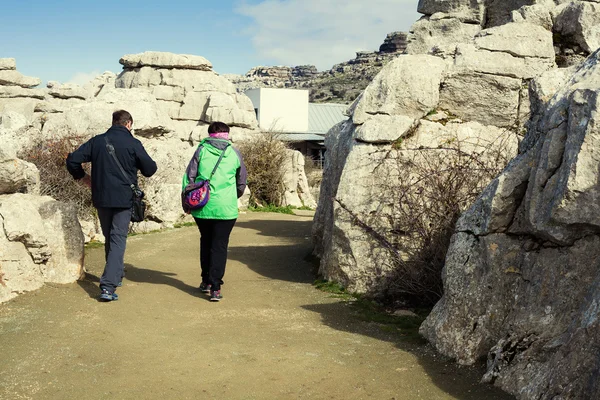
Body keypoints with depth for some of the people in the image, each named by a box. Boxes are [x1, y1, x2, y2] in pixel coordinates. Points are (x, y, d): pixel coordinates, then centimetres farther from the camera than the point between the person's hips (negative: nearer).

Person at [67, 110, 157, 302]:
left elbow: (72, 160, 2)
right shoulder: (133, 144, -6)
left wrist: (82, 176, 18)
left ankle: (115, 276, 34)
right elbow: (150, 169, -5)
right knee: (118, 239, -4)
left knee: (109, 238, 20)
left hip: (101, 198, 4)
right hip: (124, 198, -4)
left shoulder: (97, 141, 5)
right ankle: (109, 286, -15)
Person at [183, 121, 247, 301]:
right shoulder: (234, 153, 5)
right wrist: (235, 196, 33)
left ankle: (206, 281, 26)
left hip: (202, 207, 1)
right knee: (219, 246, 4)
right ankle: (215, 287, -3)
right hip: (226, 209, -1)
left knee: (206, 242, 19)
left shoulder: (201, 150, 2)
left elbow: (189, 178, -2)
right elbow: (241, 182, 15)